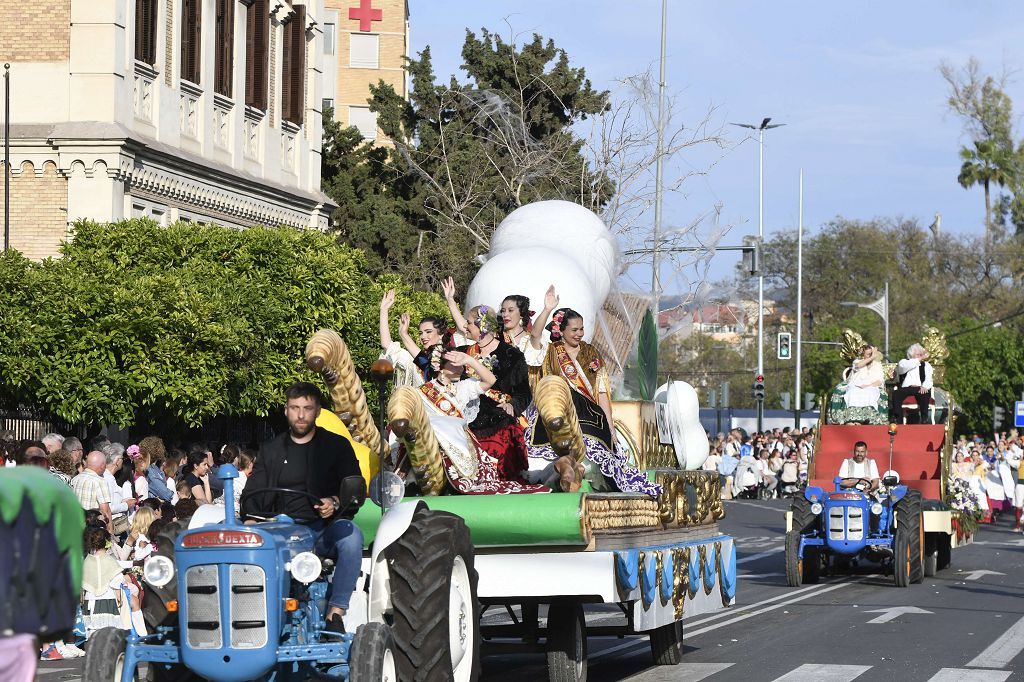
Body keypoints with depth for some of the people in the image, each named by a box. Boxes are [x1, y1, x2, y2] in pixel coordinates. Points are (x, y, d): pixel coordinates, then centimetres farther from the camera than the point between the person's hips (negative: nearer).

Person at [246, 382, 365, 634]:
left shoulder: (337, 446, 11)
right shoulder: (271, 450, 18)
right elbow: (253, 493, 14)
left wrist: (335, 502, -20)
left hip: (326, 528, -2)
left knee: (350, 535, -36)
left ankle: (335, 612, -35)